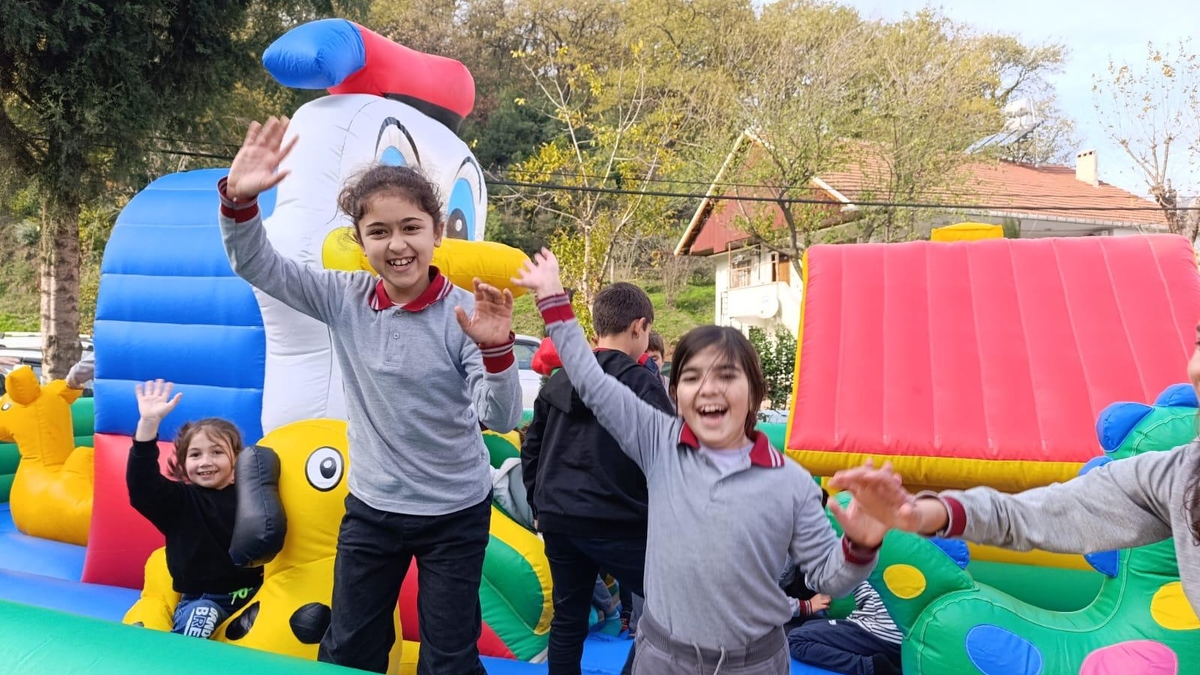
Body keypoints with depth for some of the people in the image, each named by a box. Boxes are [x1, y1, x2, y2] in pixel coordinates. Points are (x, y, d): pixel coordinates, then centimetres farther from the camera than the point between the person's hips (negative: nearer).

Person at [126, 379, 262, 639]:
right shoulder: (178, 500, 3)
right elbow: (141, 482, -16)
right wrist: (149, 422, -27)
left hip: (247, 595, 1)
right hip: (198, 600, -1)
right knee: (202, 613, -32)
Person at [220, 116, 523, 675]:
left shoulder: (464, 313, -18)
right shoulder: (344, 299, -9)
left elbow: (501, 419, -22)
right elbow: (254, 265, -10)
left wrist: (496, 349, -40)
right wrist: (239, 199, -28)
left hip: (456, 512, -2)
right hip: (370, 507, 3)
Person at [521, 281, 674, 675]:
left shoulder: (559, 380, 10)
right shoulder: (641, 382, -9)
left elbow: (532, 449, 15)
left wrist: (540, 505, 24)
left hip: (558, 519, 7)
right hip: (617, 522, -6)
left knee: (568, 618, 16)